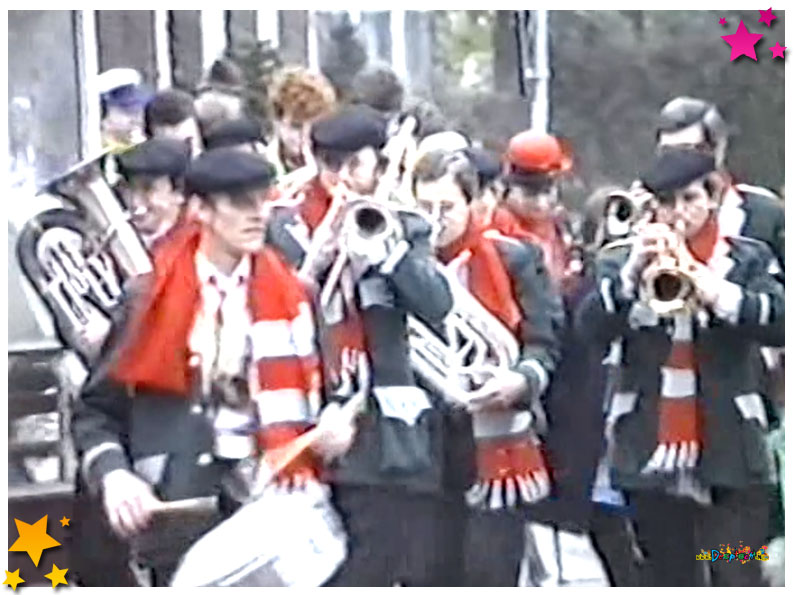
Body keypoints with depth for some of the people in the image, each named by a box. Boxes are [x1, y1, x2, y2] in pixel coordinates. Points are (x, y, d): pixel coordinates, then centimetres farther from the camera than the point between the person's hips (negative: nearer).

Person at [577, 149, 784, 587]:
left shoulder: (749, 259, 5)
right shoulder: (623, 262, 8)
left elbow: (780, 325, -11)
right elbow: (588, 328, -6)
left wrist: (717, 292, -25)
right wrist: (630, 274, -20)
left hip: (730, 452, -2)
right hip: (651, 451, 2)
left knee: (736, 581, -6)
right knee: (669, 581, 11)